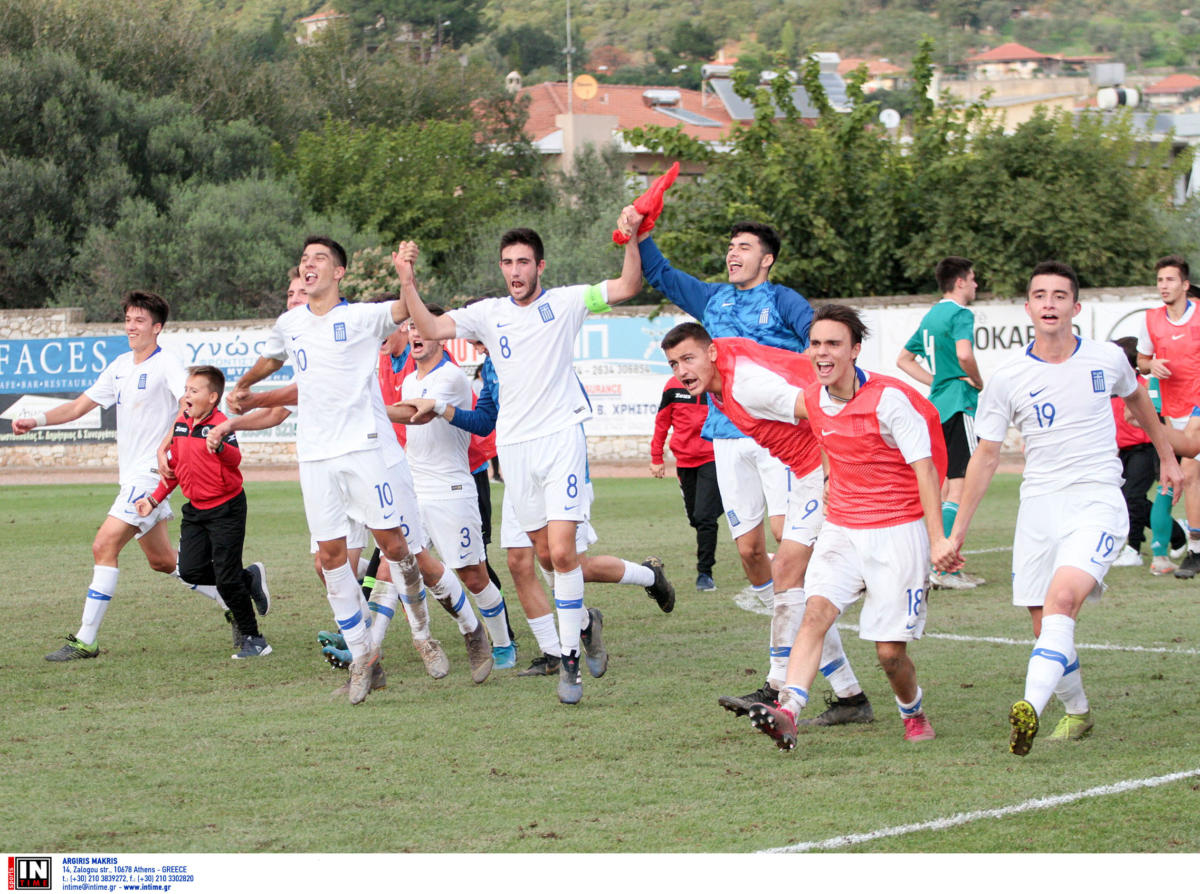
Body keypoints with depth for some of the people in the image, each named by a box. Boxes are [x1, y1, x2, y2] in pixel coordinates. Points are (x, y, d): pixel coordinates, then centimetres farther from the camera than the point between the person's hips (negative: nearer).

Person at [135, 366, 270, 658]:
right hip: (195, 509, 8)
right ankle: (248, 579, 22)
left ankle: (253, 639, 7)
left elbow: (235, 458, -36)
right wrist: (154, 499, 17)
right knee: (190, 571, -2)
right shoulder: (180, 424, 5)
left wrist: (219, 447, -58)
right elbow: (175, 466, 18)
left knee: (226, 578, -8)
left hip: (225, 508, -8)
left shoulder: (219, 424, -18)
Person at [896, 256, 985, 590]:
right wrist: (978, 383, -10)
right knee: (959, 485, -10)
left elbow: (904, 359, 26)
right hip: (959, 404, -9)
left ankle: (944, 565, 14)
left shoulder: (931, 316, 17)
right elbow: (964, 354, -28)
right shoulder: (960, 313, -10)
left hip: (937, 403, 9)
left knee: (946, 484, 13)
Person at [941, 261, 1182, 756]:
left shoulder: (1106, 359, 2)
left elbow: (1137, 399, 25)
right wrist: (956, 534, 5)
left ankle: (1031, 708, -39)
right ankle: (1077, 712, 28)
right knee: (1045, 626, 2)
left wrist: (1167, 456, 36)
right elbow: (985, 457, 7)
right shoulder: (1006, 380, 1)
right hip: (1038, 507, 2)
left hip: (1097, 503, -2)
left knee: (1061, 598, -26)